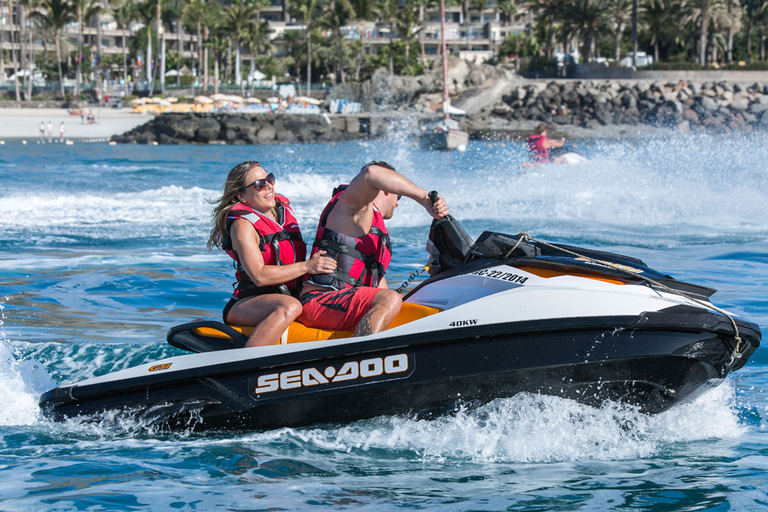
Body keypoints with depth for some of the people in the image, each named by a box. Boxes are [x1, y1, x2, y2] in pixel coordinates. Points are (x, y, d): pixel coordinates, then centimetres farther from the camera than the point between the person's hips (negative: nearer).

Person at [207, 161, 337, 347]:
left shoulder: (283, 209, 14)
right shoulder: (242, 225, -9)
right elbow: (259, 276, -20)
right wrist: (307, 266, -22)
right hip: (248, 303, -8)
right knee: (290, 307, -38)